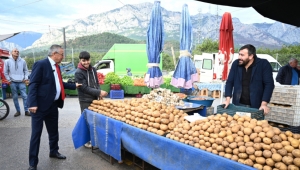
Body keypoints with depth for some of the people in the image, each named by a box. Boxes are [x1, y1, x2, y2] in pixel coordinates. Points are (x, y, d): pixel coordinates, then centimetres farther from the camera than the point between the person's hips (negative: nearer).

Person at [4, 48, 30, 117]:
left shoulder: (23, 61, 3)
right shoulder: (7, 61, 1)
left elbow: (26, 70, 12)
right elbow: (5, 72, 8)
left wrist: (26, 78, 1)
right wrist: (9, 80, 3)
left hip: (21, 82, 0)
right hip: (13, 82, 0)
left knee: (25, 96, -5)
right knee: (15, 97, 6)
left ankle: (26, 111, 0)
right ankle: (18, 111, 15)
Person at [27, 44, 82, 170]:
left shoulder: (56, 66, 11)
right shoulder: (40, 64, -14)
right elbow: (33, 85, -18)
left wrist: (74, 86, 19)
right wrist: (33, 104, -23)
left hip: (53, 105, 8)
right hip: (40, 105, -8)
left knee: (53, 131, 20)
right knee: (36, 134, 2)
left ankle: (54, 152, 39)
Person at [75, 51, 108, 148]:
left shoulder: (93, 69, 5)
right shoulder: (78, 72, -14)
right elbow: (84, 88, -19)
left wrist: (99, 93, -1)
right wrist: (99, 92, -23)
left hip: (94, 99, 6)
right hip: (85, 101, -6)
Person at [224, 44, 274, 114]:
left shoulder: (263, 64, -8)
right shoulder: (236, 64, 1)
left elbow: (269, 84, -11)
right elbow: (229, 82, 3)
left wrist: (264, 104, -19)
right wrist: (228, 99, -7)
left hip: (256, 107, -3)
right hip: (237, 105, 3)